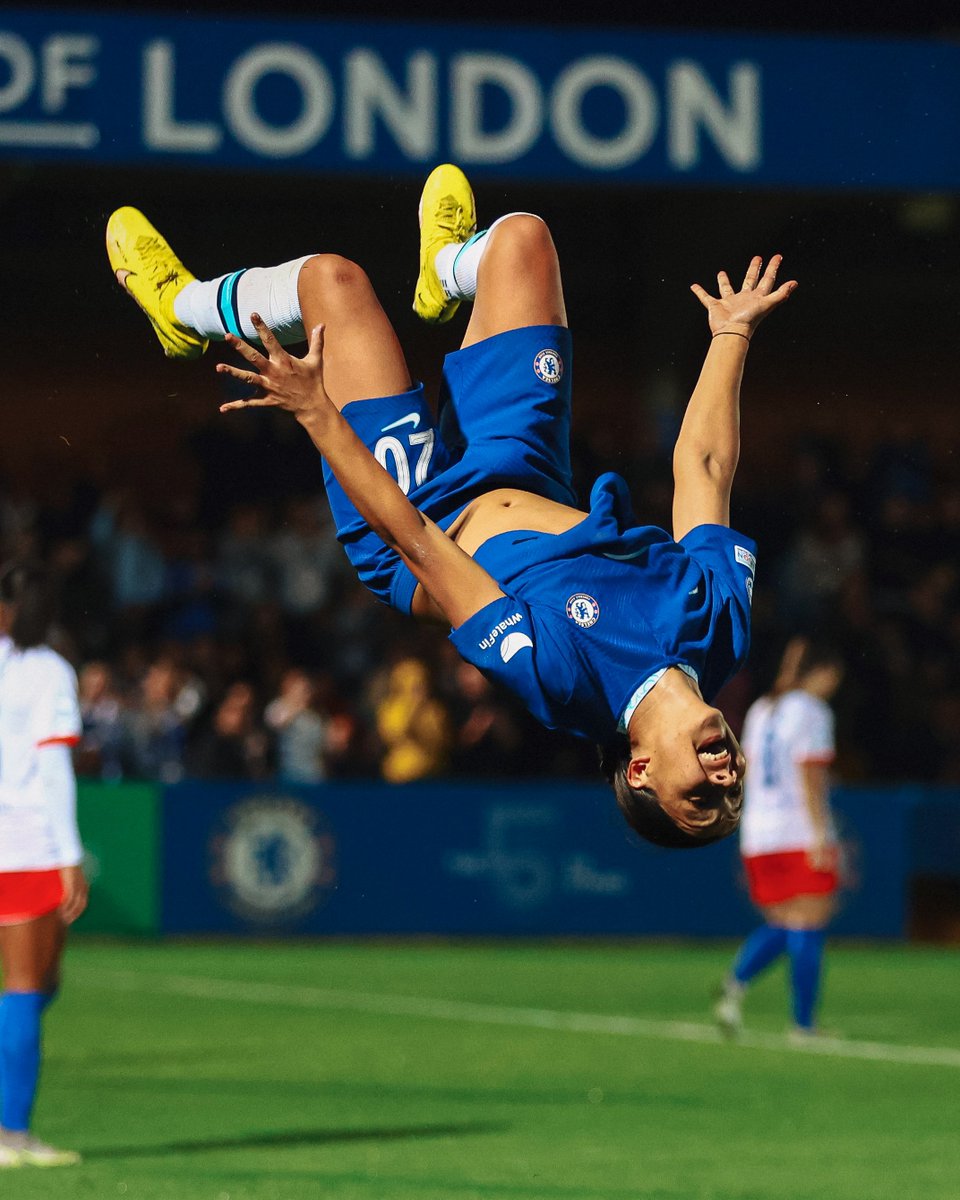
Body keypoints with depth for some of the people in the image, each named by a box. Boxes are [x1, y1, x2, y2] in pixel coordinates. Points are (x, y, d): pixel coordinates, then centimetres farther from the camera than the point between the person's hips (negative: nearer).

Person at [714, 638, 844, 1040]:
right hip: (801, 836, -7)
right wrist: (819, 834, -15)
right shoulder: (811, 712, -6)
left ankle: (735, 984, -13)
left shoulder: (760, 710, 16)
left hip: (757, 836, 7)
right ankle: (803, 1025, -5)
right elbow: (810, 778, -13)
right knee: (807, 927, -4)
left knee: (779, 925, 13)